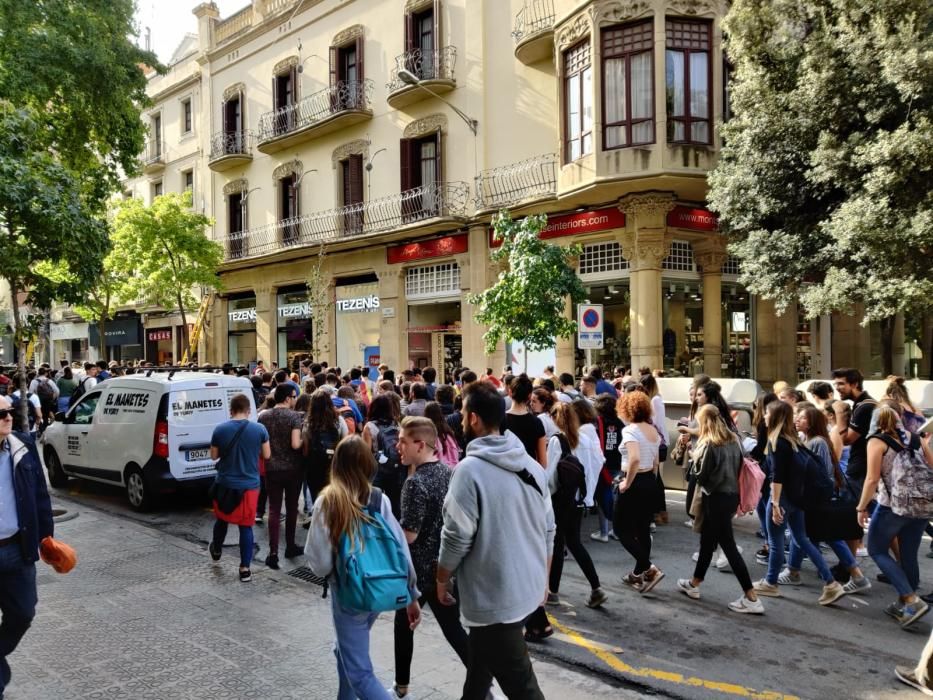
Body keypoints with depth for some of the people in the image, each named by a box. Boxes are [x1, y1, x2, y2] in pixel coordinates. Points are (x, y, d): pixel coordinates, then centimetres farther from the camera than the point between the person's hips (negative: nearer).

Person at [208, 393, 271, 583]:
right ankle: (245, 569, 6)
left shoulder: (220, 430, -8)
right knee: (246, 526, 4)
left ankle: (216, 551, 47)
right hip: (249, 485, -1)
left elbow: (214, 455, 3)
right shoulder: (259, 429, -9)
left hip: (224, 484, 2)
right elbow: (266, 455, 0)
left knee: (221, 519, 24)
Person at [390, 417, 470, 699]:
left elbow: (408, 536, -22)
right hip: (448, 565, 7)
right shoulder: (449, 471, 1)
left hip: (420, 568, -6)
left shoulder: (416, 483, -23)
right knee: (453, 628, 15)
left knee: (404, 625, 16)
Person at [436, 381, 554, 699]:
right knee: (481, 658, 26)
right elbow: (548, 530, 9)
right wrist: (543, 577, 21)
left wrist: (442, 579, -1)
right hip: (527, 587, 8)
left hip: (494, 595, -8)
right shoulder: (532, 465, 3)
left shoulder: (470, 469, -20)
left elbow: (457, 537, -18)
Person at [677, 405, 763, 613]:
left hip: (717, 498, -9)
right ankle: (694, 584, 32)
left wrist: (696, 458, 0)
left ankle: (752, 599, -1)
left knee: (728, 546, -3)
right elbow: (739, 467, 12)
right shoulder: (733, 440, 6)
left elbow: (701, 474, -15)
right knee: (707, 540, 19)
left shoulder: (709, 444, -17)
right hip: (732, 494, 9)